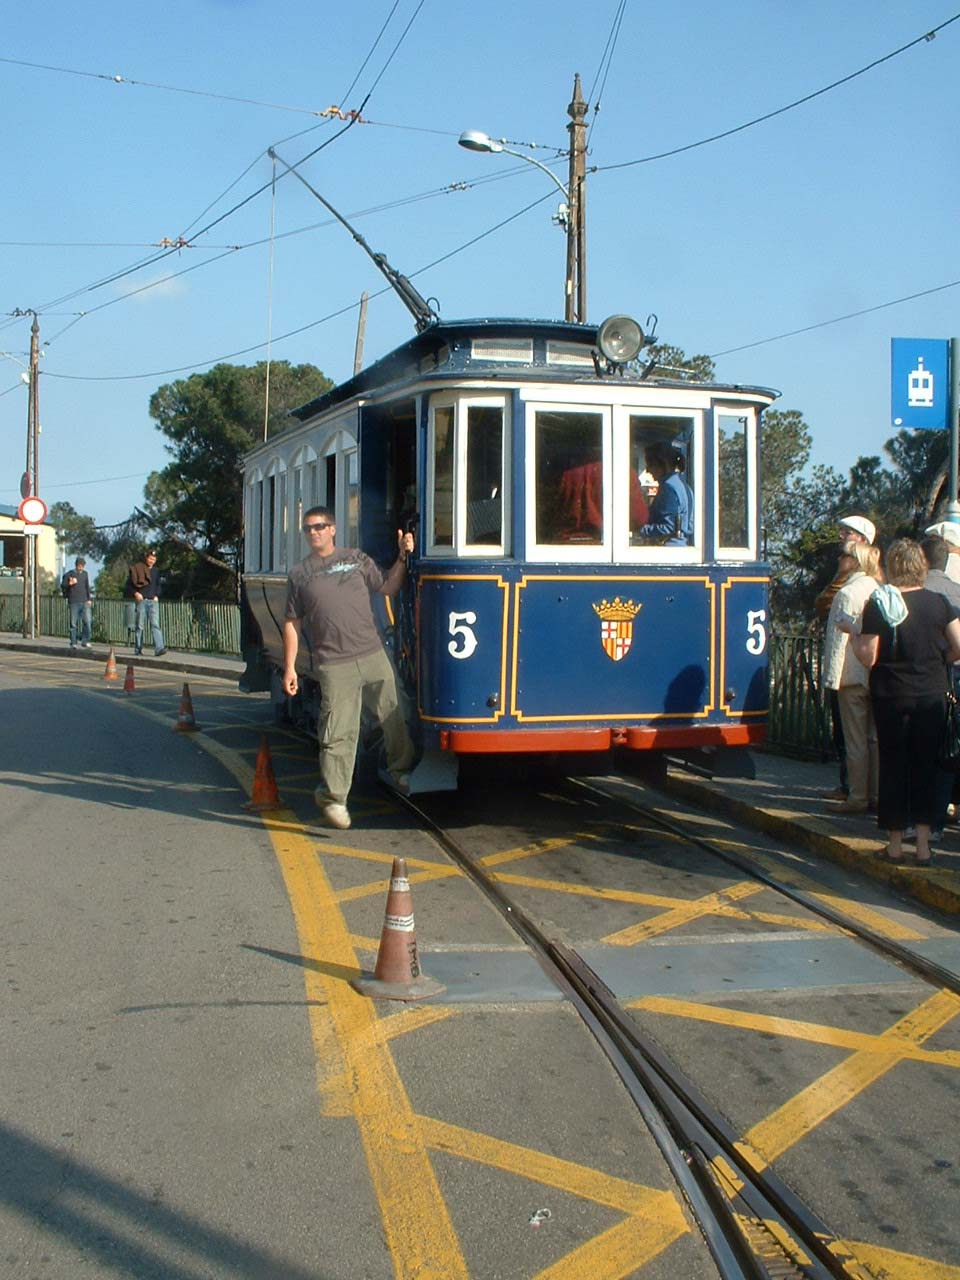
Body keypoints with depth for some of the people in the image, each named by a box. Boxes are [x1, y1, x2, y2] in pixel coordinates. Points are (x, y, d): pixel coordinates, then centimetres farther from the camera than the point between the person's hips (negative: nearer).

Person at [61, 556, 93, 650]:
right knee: (74, 623, -1)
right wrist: (70, 584, -19)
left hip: (84, 602, 3)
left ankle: (85, 641, 0)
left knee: (87, 621, -7)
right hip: (74, 602, -3)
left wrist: (89, 599, 12)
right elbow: (62, 586, 0)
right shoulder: (69, 574, 1)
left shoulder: (85, 574, 14)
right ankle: (73, 643, 7)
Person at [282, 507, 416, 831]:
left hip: (373, 657, 3)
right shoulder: (300, 574, 9)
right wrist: (289, 667, 4)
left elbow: (387, 588, 15)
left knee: (393, 716, 11)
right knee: (339, 732, -7)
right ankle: (332, 797, 2)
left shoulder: (357, 560, 13)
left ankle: (402, 770, 33)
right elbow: (292, 623, 9)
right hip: (334, 666, -2)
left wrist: (403, 557, 2)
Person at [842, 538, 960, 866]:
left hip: (892, 697, -2)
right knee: (926, 767, 10)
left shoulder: (878, 604, -11)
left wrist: (852, 632, 3)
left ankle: (895, 845, 13)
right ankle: (923, 846, 9)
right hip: (932, 696, 2)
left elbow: (868, 658, -13)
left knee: (893, 766, 8)